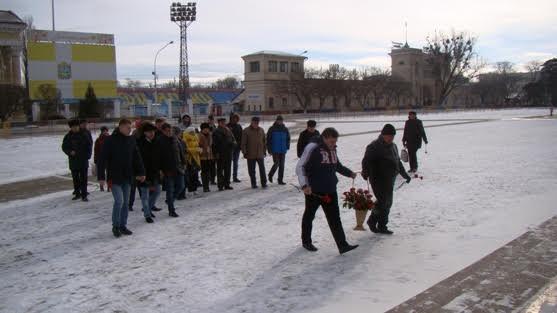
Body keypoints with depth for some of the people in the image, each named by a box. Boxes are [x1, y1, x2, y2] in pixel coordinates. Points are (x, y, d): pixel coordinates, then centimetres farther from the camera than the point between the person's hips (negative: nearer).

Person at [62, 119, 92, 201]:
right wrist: (70, 152, -11)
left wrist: (88, 156, -6)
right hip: (73, 161, 2)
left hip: (83, 161, -2)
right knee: (75, 179, 11)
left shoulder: (84, 135, -1)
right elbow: (64, 147, 8)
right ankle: (77, 193, 23)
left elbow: (89, 146, 5)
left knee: (83, 179, -2)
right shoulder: (68, 136, 2)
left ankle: (84, 195, 1)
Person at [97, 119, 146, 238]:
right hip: (115, 177, -5)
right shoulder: (110, 140, -11)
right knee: (119, 201, -10)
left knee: (125, 202, 9)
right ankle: (115, 226, 7)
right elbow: (102, 159, -11)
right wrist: (101, 176, -14)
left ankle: (123, 226, 20)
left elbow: (137, 157, 11)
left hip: (127, 177, 5)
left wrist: (141, 172, 7)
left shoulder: (131, 140, 5)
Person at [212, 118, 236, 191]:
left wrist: (233, 143, -3)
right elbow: (214, 143, -8)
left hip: (228, 153, 6)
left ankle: (227, 184, 18)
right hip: (220, 154, -6)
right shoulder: (216, 132, -5)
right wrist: (216, 153, -13)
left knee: (228, 170, 10)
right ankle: (220, 185, 2)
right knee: (220, 170, -1)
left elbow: (233, 139, 19)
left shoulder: (228, 131, 13)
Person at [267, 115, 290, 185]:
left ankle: (280, 180, 12)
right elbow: (268, 140, -1)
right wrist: (269, 150, -5)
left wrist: (287, 147, 4)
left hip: (283, 150, 4)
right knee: (276, 164, -9)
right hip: (275, 150, -4)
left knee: (282, 165, 5)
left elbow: (288, 139, 16)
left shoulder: (285, 129, 7)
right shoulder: (272, 129, -3)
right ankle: (270, 175, 18)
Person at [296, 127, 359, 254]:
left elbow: (337, 165, 26)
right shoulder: (312, 148, -15)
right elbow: (300, 167, -16)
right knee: (309, 216, 12)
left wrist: (349, 173, 13)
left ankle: (342, 245, 3)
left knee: (335, 218, 2)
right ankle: (306, 241, 30)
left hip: (330, 190, 6)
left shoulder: (332, 149, 9)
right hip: (313, 191, -6)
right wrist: (304, 185, -25)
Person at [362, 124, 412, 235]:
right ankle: (372, 221, 10)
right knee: (383, 201, -12)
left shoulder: (393, 146, 17)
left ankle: (382, 226, 20)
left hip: (389, 180, 9)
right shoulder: (374, 146, -10)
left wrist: (405, 174, 33)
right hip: (378, 180, -9)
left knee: (388, 203, 10)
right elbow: (366, 161, -19)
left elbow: (398, 162, 28)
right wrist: (365, 172, -36)